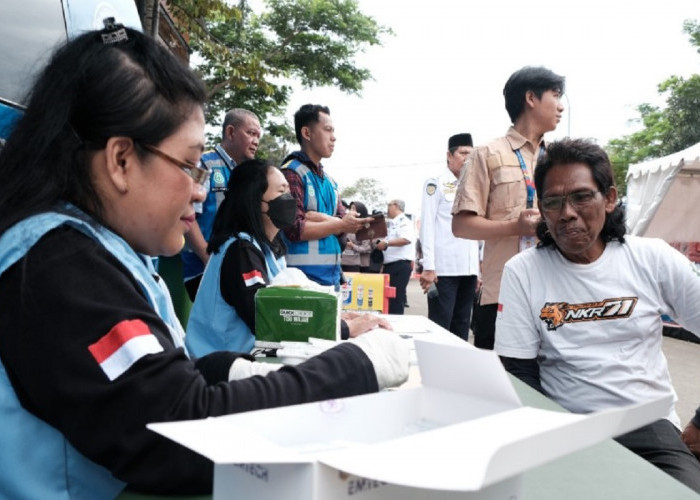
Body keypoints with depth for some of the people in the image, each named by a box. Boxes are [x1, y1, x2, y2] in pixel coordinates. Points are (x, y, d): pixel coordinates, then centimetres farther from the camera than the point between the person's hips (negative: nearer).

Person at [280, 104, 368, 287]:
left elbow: (344, 223, 8)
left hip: (332, 273, 7)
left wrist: (320, 218, -11)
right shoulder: (292, 173, -8)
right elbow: (295, 229, -17)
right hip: (303, 274, -7)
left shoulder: (329, 180, 17)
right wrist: (340, 225, -12)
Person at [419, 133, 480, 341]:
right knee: (440, 325, -4)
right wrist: (428, 267, -13)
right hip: (443, 267, -6)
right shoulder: (435, 183, 1)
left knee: (461, 325, 10)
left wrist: (481, 265, 13)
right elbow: (427, 225, -6)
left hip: (469, 267, 6)